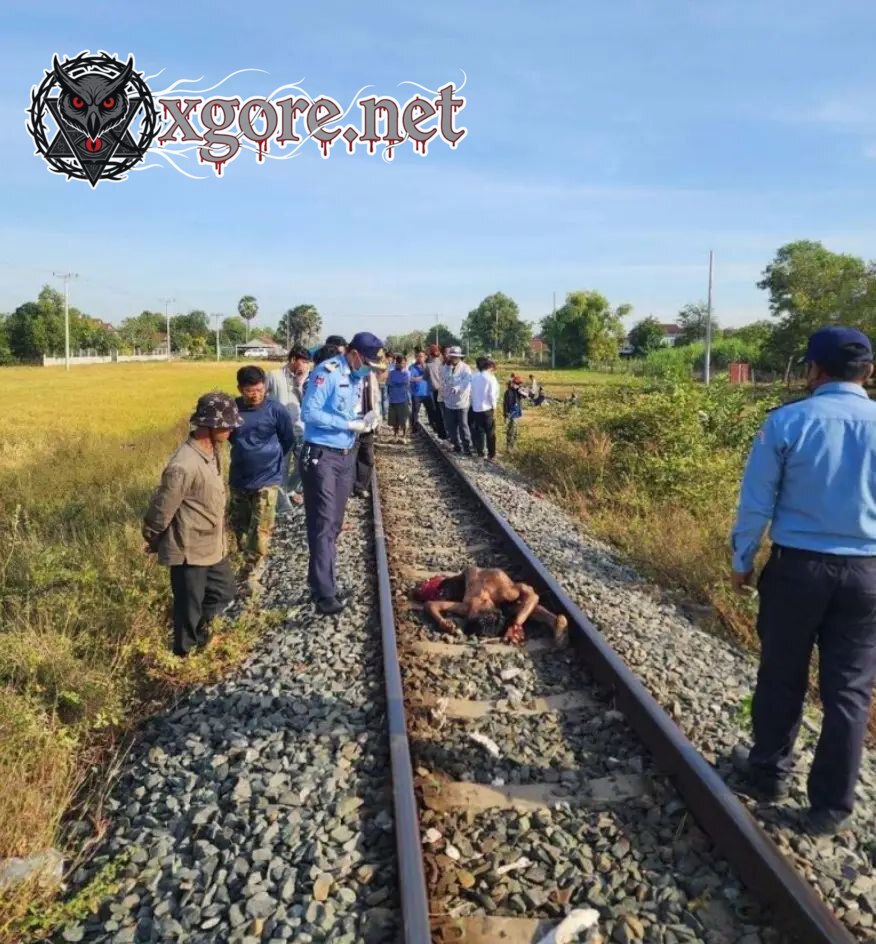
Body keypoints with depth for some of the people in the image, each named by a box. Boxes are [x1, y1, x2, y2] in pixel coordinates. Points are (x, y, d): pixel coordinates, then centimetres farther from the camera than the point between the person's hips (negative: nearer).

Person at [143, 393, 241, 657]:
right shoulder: (184, 466, -29)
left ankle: (199, 627, 45)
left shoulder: (212, 450, 0)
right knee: (189, 608, 9)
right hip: (189, 550, -8)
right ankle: (183, 655, 29)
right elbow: (161, 508, -18)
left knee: (224, 592, 22)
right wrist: (153, 542, -3)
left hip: (213, 545, 8)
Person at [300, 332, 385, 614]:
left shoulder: (357, 376, 10)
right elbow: (309, 412, -20)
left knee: (334, 523, 13)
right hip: (321, 455, -8)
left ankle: (320, 581, 26)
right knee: (322, 524, -5)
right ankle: (325, 592, 0)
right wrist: (350, 425, -19)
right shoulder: (327, 372, -15)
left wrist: (365, 420, -4)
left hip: (346, 455, 8)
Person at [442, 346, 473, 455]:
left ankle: (467, 447, 2)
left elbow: (467, 382, -23)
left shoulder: (465, 368, -8)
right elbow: (444, 378, 1)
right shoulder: (447, 367, 10)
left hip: (461, 402, -5)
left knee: (463, 425, -5)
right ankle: (457, 445, 25)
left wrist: (458, 388, -37)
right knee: (451, 426, 11)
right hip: (449, 402, 5)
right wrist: (449, 367, -5)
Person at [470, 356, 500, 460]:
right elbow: (492, 395, -13)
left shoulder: (474, 377, 3)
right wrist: (494, 409, -3)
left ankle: (480, 453, 19)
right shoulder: (491, 378, -13)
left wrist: (474, 404, 15)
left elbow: (472, 392, 7)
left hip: (476, 408, 5)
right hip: (487, 409, -5)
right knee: (490, 433, 6)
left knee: (479, 431, 14)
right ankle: (491, 455, 10)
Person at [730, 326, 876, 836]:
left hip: (796, 565, -1)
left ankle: (769, 773, 35)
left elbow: (756, 502, -5)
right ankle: (832, 807, 24)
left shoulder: (786, 422, -9)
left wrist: (743, 563, 8)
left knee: (781, 677, 16)